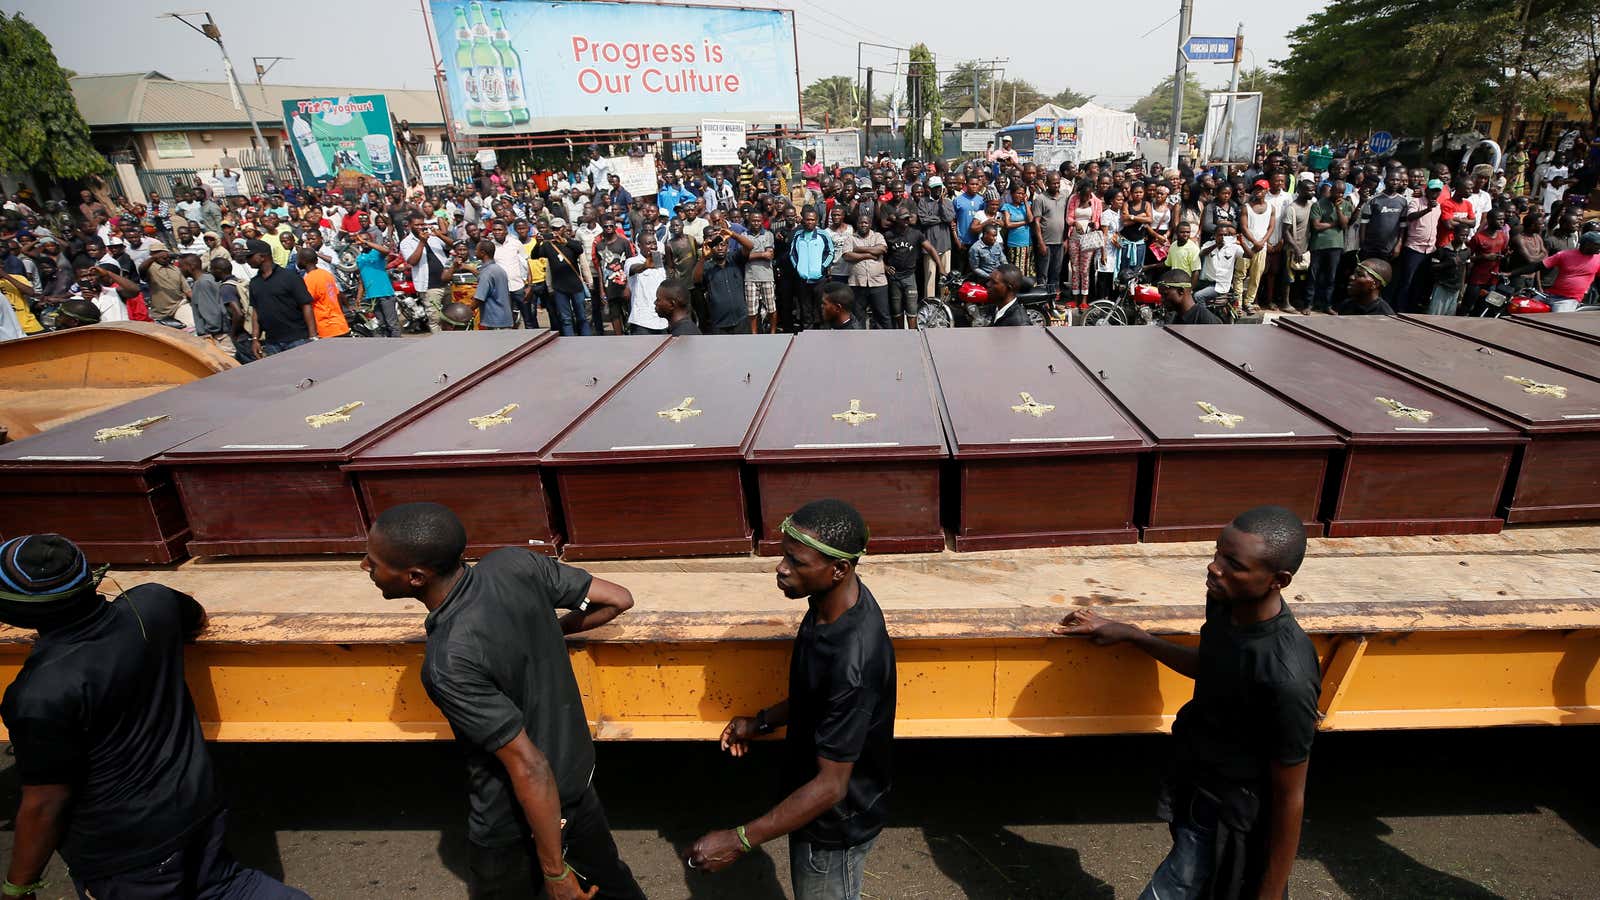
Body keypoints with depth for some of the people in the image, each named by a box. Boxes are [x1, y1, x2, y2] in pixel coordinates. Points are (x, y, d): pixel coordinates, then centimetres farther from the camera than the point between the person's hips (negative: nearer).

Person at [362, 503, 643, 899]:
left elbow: (529, 767, -29)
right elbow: (619, 598, -9)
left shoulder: (449, 663, -34)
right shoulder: (515, 562, -19)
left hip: (516, 816, -5)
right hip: (578, 772, 6)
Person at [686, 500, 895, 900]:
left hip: (836, 825, -8)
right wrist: (764, 721, 5)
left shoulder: (853, 661, -39)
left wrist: (740, 840, -27)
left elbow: (831, 785, -31)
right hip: (813, 802, 8)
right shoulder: (831, 603, -12)